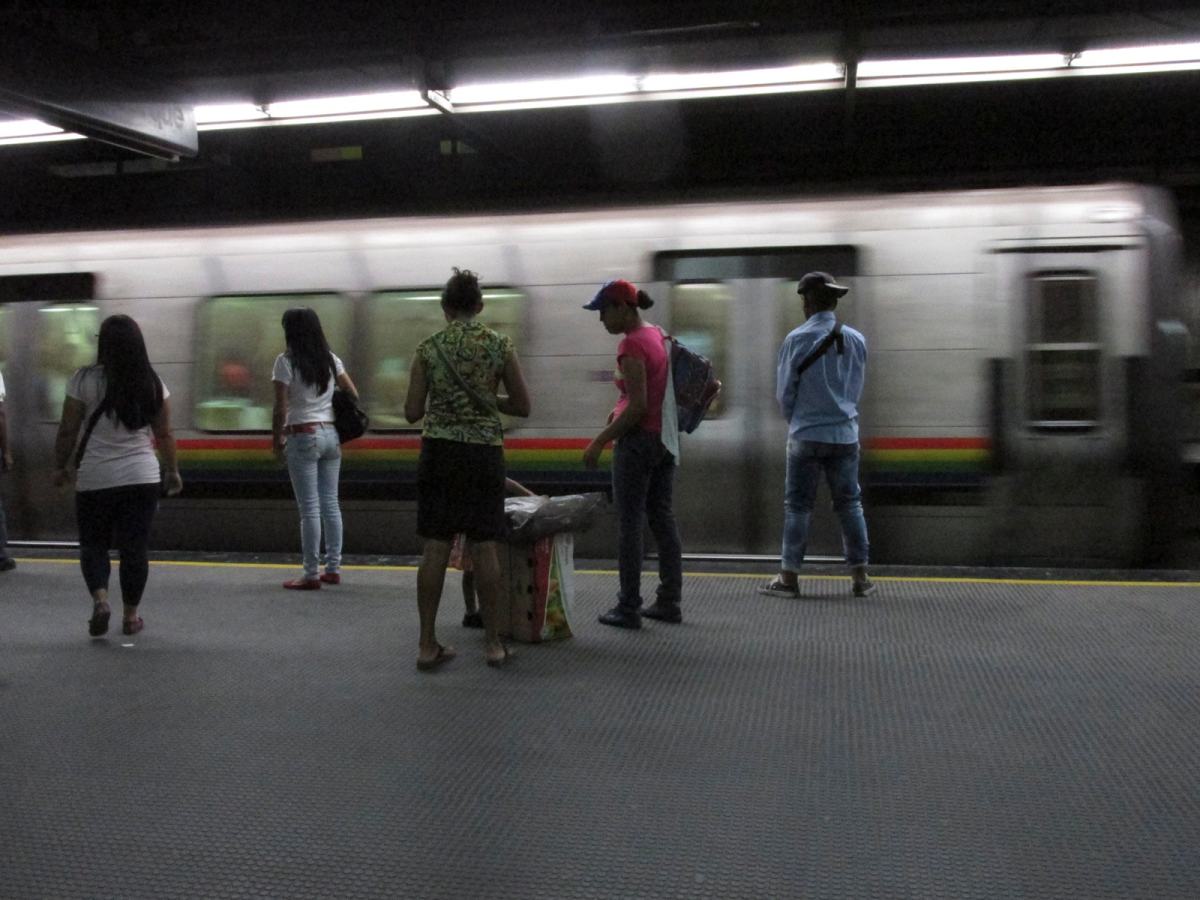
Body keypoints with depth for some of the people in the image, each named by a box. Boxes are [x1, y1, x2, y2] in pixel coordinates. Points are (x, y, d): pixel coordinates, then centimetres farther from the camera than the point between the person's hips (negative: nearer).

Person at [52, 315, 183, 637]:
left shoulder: (85, 379, -7)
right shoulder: (153, 383, 0)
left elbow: (67, 431, -3)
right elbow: (164, 434, 4)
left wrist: (60, 466, 10)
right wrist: (172, 471, 15)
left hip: (94, 479, -1)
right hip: (142, 477, 2)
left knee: (93, 544, 13)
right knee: (134, 547, 8)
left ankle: (100, 599, -8)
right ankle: (131, 616, 14)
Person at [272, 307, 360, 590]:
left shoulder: (286, 361, -8)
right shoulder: (331, 360, 9)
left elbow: (280, 408, -10)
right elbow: (353, 395, 13)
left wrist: (276, 441, -1)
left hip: (302, 436, -6)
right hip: (330, 434, 6)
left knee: (309, 508, -4)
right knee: (330, 503, 11)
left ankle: (311, 574, 0)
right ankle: (333, 569, 15)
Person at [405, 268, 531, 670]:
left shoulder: (428, 348, -2)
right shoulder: (500, 345, -2)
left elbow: (412, 411, -1)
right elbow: (522, 406, 2)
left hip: (439, 451, 0)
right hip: (484, 452, 0)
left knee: (435, 548, 5)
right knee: (483, 547, 7)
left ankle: (428, 644, 9)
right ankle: (492, 642, 15)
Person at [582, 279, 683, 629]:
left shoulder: (631, 344, -17)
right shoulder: (658, 335, 10)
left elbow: (638, 407, -20)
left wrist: (600, 441, -15)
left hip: (639, 439, -9)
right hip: (666, 437, 9)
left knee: (629, 523, -1)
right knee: (663, 518, 12)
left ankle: (628, 608, 4)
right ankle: (669, 602, 18)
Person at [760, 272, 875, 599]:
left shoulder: (797, 339, -9)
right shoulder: (856, 340, 2)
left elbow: (784, 391, -3)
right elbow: (856, 389, 10)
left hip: (806, 435, -3)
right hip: (845, 433, 3)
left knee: (797, 505, 4)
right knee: (850, 503, 10)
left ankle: (788, 577, 7)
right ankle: (860, 577, 12)